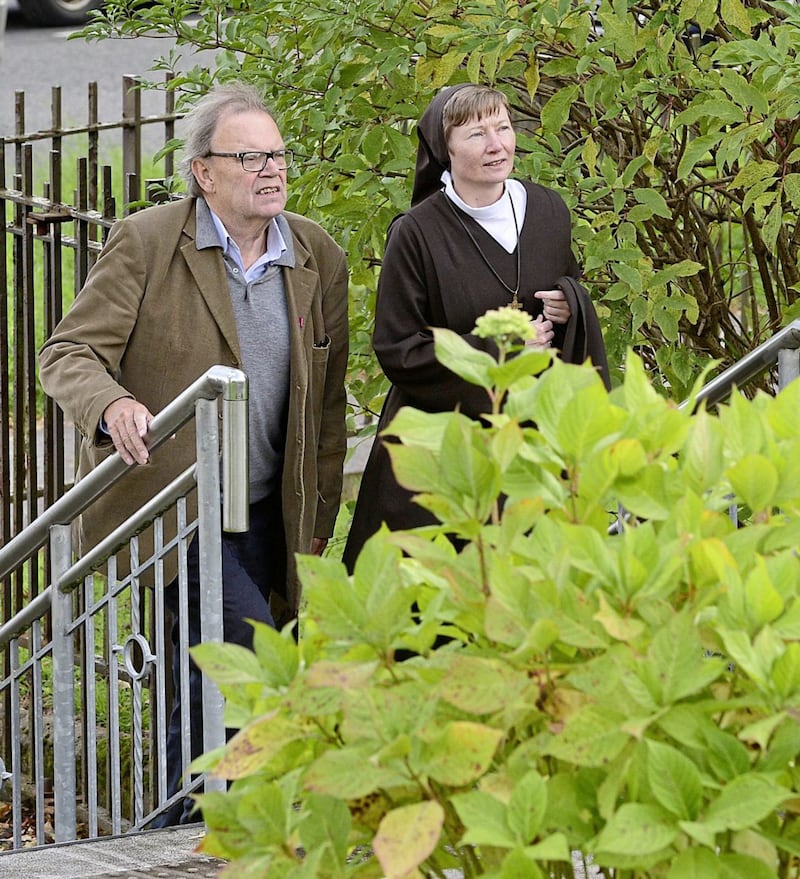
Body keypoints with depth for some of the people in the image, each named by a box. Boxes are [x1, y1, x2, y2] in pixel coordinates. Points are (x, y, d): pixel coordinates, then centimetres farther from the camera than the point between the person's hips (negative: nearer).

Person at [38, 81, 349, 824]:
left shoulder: (319, 258, 7)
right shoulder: (144, 244, -7)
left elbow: (326, 403, 13)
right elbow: (67, 354, -9)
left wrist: (317, 525, 13)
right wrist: (112, 406, -32)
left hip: (264, 513, 5)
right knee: (250, 652, -20)